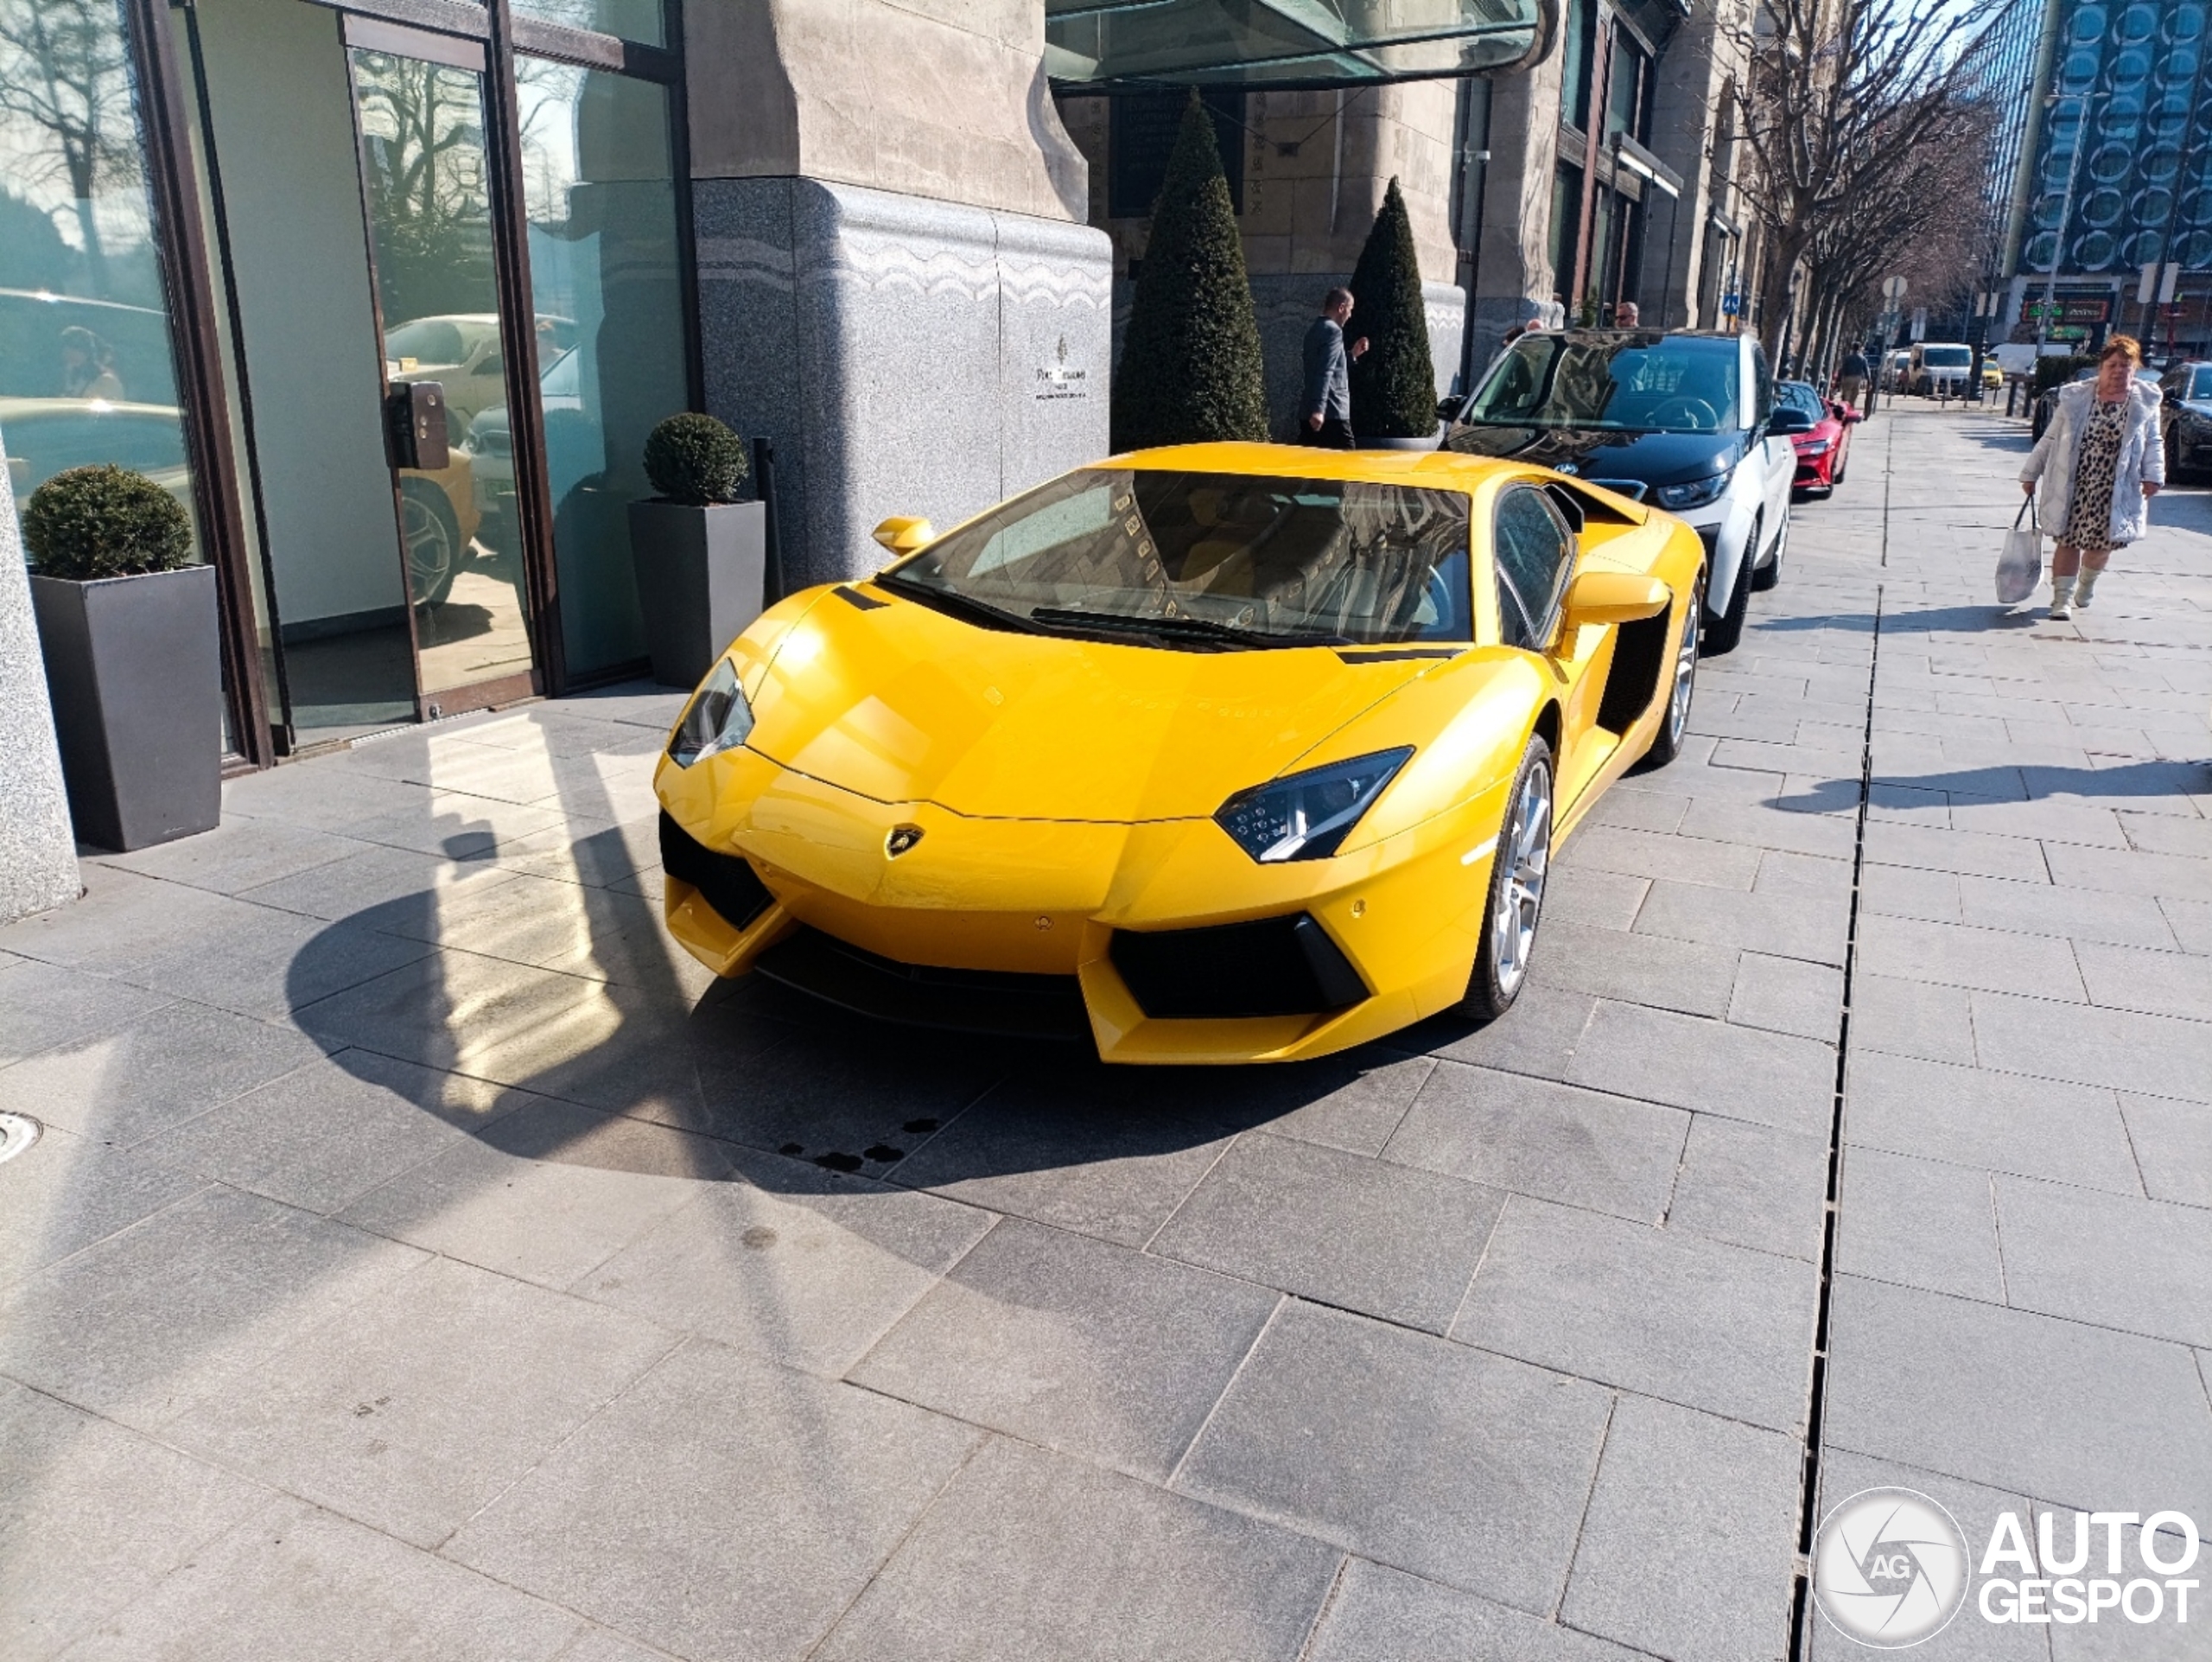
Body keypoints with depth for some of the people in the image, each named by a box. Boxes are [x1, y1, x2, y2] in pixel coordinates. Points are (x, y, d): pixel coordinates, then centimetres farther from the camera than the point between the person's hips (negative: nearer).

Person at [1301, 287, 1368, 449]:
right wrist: (1319, 409, -28)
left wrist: (1352, 355, 26)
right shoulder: (1333, 330, -10)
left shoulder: (1315, 331, 19)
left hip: (1309, 412, 9)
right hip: (1333, 413, -9)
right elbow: (1325, 372, -21)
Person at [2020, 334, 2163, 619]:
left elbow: (2153, 444, 7)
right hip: (2073, 486, -1)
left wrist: (2152, 476, -6)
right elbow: (2050, 439, 5)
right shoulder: (2076, 398, 0)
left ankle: (2086, 585, 36)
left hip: (2114, 489, 1)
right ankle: (2063, 597, 5)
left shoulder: (2145, 402, 3)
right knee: (2069, 539, -1)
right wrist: (2030, 474, 4)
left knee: (2102, 542, 8)